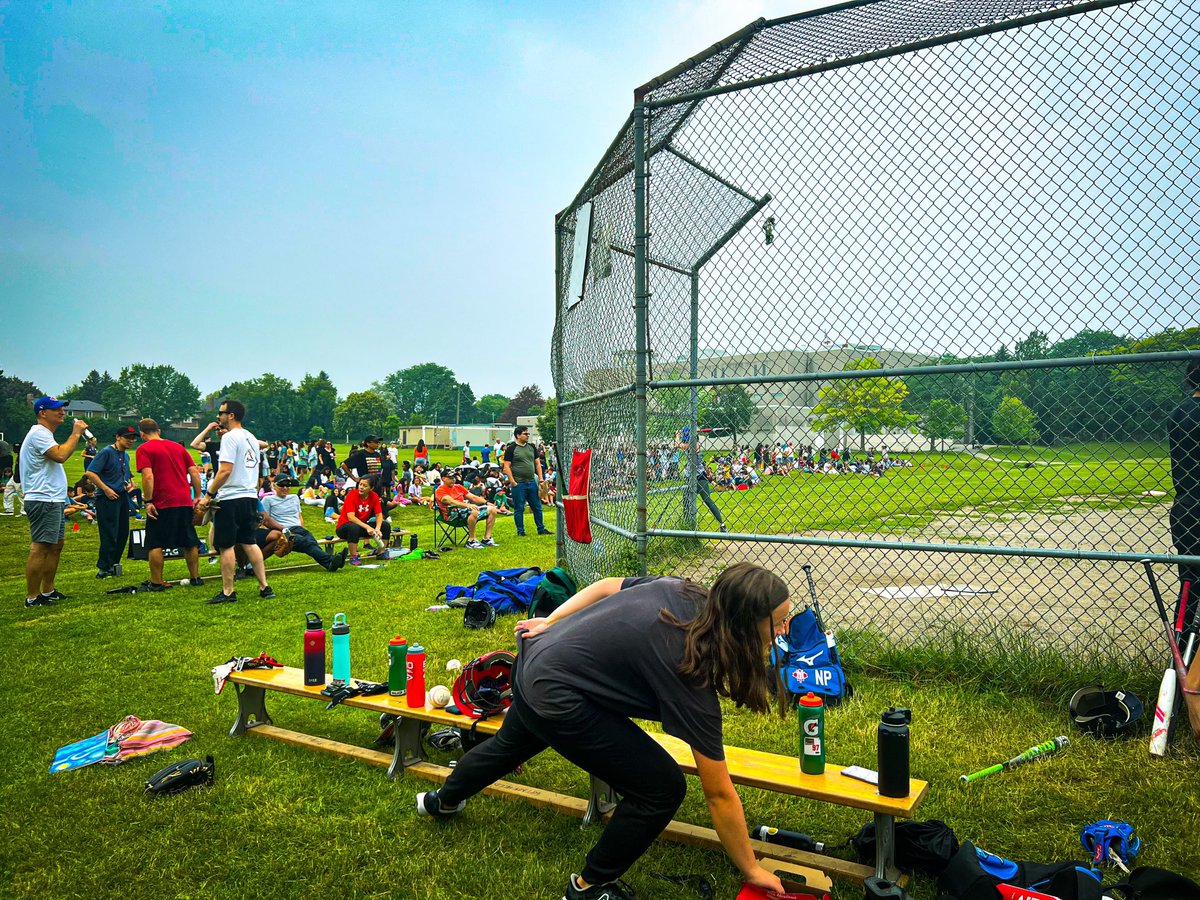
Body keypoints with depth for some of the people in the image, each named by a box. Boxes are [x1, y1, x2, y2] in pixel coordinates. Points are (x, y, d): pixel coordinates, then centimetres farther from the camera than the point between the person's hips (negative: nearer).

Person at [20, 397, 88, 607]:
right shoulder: (39, 434, -13)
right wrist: (76, 433, -17)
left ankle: (48, 591, 24)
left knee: (56, 545, 15)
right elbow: (61, 455, -27)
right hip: (43, 501, -11)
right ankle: (32, 597, -5)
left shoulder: (44, 434, 21)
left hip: (54, 501, 11)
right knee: (40, 548, -9)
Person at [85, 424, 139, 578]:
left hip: (123, 497, 8)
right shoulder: (106, 452, -10)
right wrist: (106, 489, -18)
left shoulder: (126, 455, 15)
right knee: (109, 534, -8)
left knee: (123, 532, 10)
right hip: (107, 498, -8)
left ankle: (113, 565, 22)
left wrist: (130, 482, 9)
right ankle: (104, 568, 1)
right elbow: (90, 472, -17)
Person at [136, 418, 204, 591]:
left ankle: (156, 582, 7)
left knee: (155, 544, 5)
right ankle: (195, 578, 19)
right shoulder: (178, 447, 14)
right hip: (185, 501, 5)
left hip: (161, 504, -5)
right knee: (189, 542, 14)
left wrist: (148, 502, -13)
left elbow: (148, 476, -15)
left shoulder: (144, 449, -3)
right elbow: (194, 472, 11)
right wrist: (197, 496, 14)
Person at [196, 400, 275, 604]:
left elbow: (225, 470, -19)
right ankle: (265, 587, 10)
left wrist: (208, 495, -14)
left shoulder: (230, 437, -11)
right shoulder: (251, 438, 15)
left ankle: (228, 592, 5)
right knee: (249, 543, 12)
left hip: (230, 498, -8)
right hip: (250, 497, 8)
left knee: (226, 546, 0)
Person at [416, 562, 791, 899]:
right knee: (662, 789, -3)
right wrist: (751, 870, -4)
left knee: (510, 745, 37)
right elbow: (719, 795, -17)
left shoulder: (679, 591, -8)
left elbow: (605, 586, 4)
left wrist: (551, 622, 10)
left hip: (534, 659, 9)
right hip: (554, 701, -9)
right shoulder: (690, 675, -25)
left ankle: (443, 801, 68)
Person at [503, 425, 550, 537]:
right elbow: (506, 467, -8)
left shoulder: (531, 447, 12)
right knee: (519, 509, 3)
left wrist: (540, 478, 6)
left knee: (537, 507, 9)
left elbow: (537, 463, 15)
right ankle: (520, 531, 13)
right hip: (519, 484, -5)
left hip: (532, 482, 5)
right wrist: (512, 482, -13)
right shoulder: (511, 449, -5)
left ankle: (541, 529, 19)